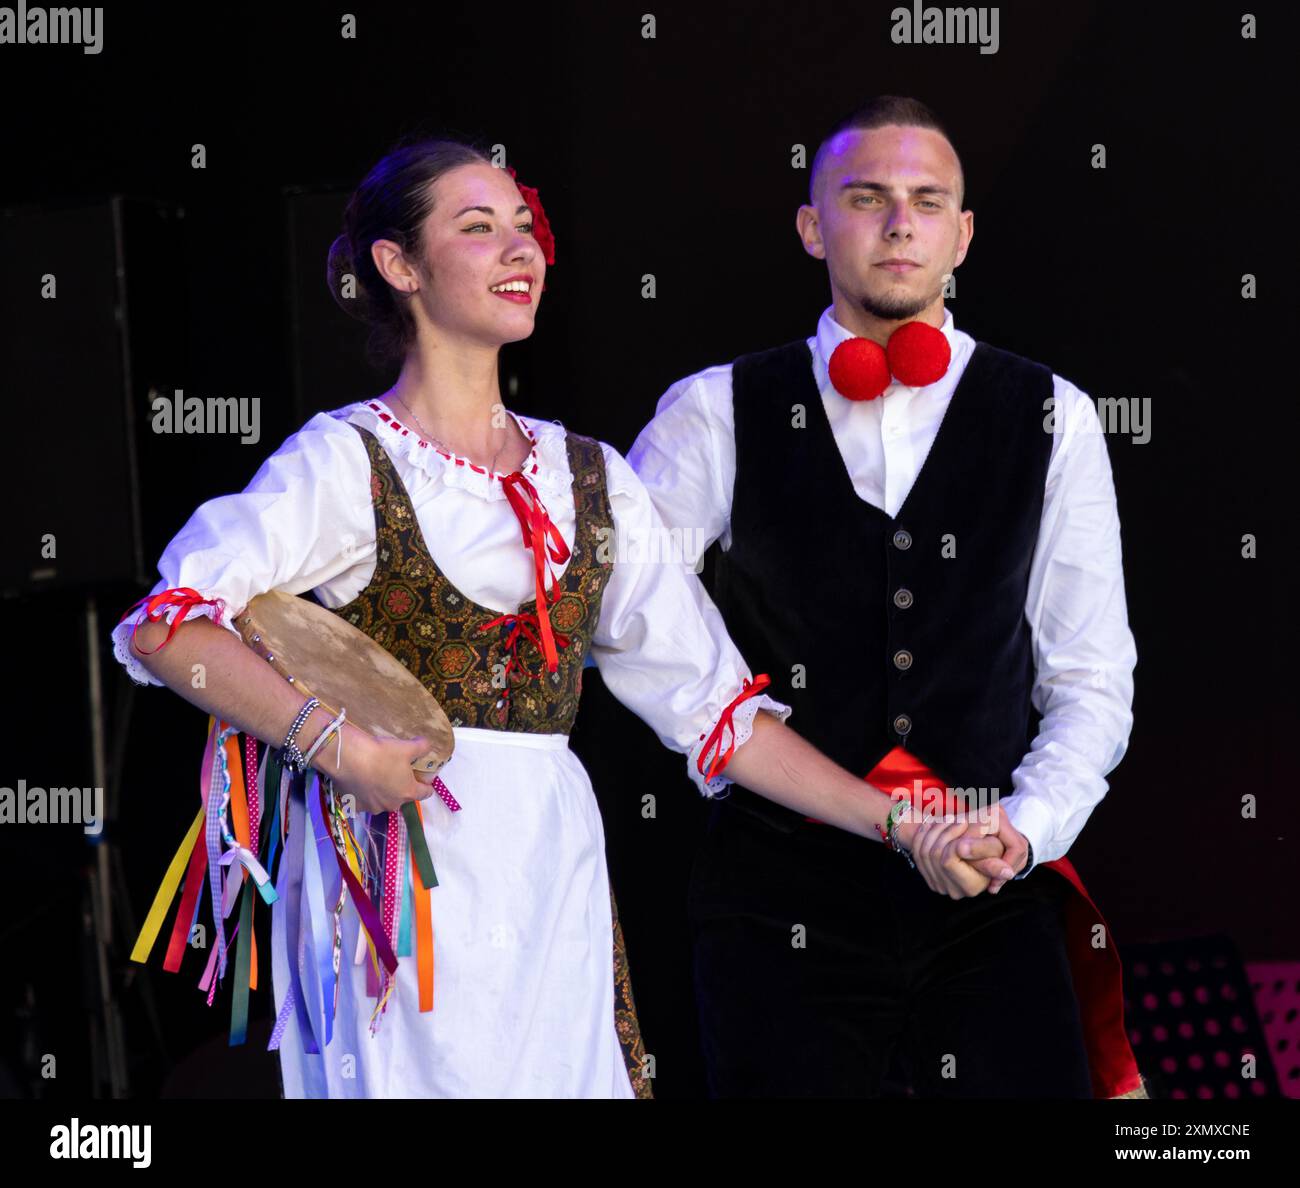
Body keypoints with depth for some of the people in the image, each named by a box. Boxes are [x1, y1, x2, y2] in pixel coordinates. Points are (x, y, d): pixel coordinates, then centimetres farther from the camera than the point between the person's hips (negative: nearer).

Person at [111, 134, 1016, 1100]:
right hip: (397, 867, -4)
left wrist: (900, 826, 3)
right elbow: (166, 626, -15)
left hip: (553, 885, 4)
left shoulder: (593, 479, 12)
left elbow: (711, 699, 9)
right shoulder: (349, 460, -3)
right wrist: (335, 745, -22)